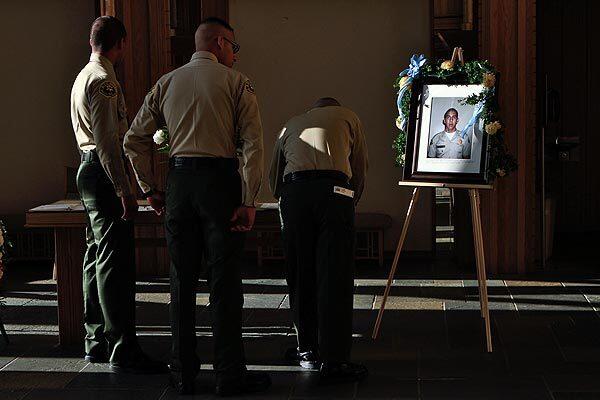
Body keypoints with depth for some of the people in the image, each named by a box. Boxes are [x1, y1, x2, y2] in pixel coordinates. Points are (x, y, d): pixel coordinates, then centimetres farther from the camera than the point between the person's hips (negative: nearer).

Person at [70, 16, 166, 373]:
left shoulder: (84, 76, 19)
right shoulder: (103, 80, -13)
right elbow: (107, 141, -20)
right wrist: (125, 192, -22)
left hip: (89, 170, 11)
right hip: (104, 173, -11)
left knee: (97, 259, 14)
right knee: (116, 263, -11)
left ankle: (96, 342, 22)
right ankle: (123, 351, -12)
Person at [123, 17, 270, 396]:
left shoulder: (167, 83, 13)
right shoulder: (236, 82, 1)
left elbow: (135, 140, 11)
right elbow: (254, 143, -9)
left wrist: (150, 188, 17)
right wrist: (249, 201, -9)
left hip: (178, 180, 4)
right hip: (220, 179, -4)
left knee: (182, 278, 10)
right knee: (225, 280, 0)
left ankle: (184, 372, 15)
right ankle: (231, 375, 3)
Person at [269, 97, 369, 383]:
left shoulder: (291, 125, 32)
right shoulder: (347, 117, 25)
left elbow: (273, 176, 29)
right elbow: (360, 169, 21)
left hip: (293, 191, 3)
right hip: (334, 190, -2)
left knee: (300, 277, 13)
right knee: (335, 279, -2)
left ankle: (307, 351, 20)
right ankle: (334, 361, -5)